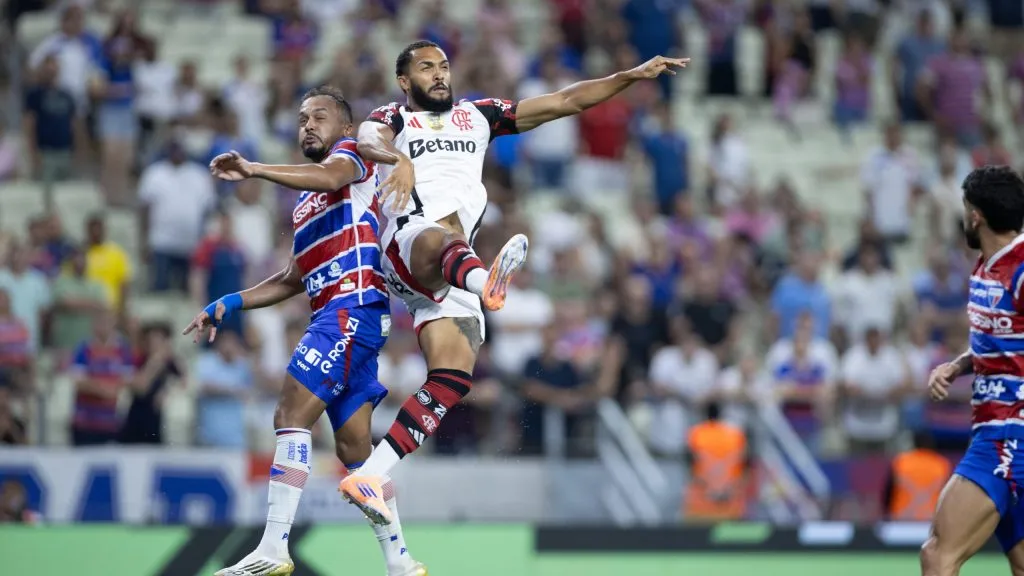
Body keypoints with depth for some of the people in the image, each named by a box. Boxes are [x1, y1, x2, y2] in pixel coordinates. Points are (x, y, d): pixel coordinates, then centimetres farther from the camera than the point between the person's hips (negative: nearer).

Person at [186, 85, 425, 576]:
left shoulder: (351, 153, 4)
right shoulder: (306, 199, 29)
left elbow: (331, 176, -22)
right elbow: (295, 278, 32)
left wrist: (253, 170, -32)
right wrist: (228, 305, 25)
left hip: (354, 305, -10)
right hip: (334, 315, 10)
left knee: (291, 417, -18)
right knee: (354, 447, 8)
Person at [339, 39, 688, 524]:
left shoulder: (477, 115, 29)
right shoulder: (392, 119, 15)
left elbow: (566, 101, 25)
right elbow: (368, 142, -12)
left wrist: (635, 75, 17)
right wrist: (399, 159, -36)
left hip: (451, 275, 6)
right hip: (408, 244, -6)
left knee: (453, 379, -10)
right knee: (445, 237, -42)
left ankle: (369, 477, -10)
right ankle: (485, 280, -79)